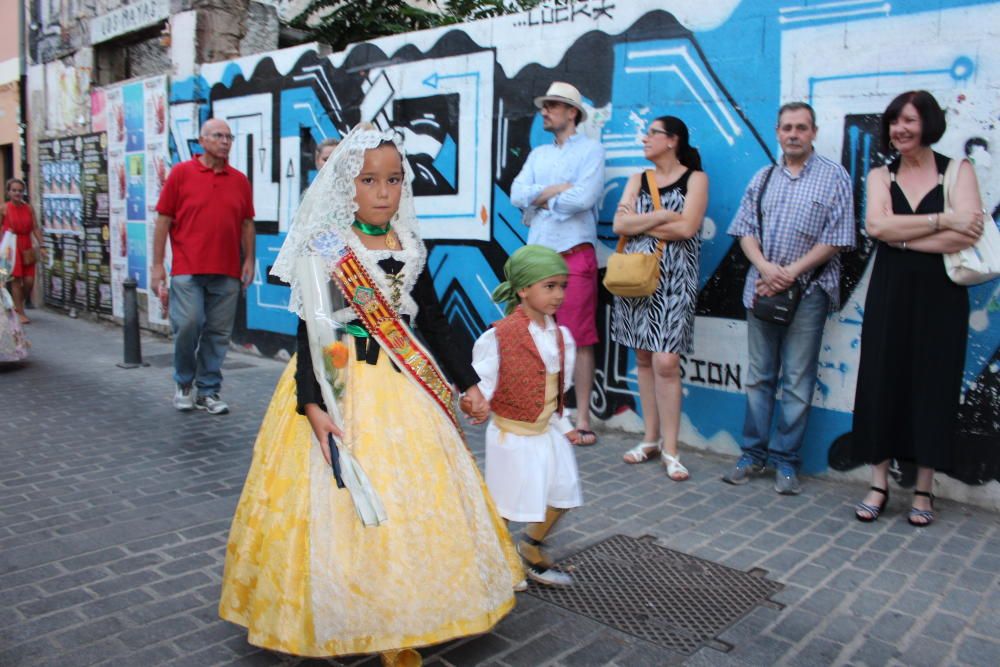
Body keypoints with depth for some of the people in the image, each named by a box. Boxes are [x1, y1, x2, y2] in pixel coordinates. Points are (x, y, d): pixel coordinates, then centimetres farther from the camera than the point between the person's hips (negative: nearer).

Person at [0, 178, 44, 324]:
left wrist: (41, 246, -4)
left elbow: (35, 228, 3)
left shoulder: (29, 208, 4)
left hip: (27, 248, 3)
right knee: (16, 280, -1)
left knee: (29, 281, 1)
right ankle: (20, 312, 8)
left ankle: (18, 305, 28)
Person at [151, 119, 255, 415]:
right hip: (187, 269, -3)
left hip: (227, 272, 3)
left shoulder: (240, 180, 11)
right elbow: (163, 220, 3)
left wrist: (249, 260, 6)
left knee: (218, 332, 4)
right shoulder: (181, 173, 3)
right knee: (188, 324, -9)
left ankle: (208, 391, 17)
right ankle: (184, 382, 16)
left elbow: (247, 224, 15)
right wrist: (157, 265, -1)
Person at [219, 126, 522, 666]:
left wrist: (468, 382, 14)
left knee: (412, 498, 10)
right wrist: (312, 404, -20)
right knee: (343, 506, 0)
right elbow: (311, 332, -10)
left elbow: (433, 321, 13)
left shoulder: (410, 247, 6)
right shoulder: (324, 249, -7)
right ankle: (344, 619, 21)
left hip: (405, 388, 5)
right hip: (341, 388, -5)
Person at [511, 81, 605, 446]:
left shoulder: (591, 149, 2)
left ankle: (582, 419, 1)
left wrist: (540, 198, -2)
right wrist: (557, 189, -8)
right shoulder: (537, 154, 19)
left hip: (575, 253, -5)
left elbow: (583, 198, -14)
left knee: (580, 338, -4)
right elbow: (517, 194, 3)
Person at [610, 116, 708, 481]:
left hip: (673, 278, -4)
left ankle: (670, 448, -2)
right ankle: (650, 438, 17)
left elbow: (686, 228, -12)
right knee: (643, 359, 7)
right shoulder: (638, 180, 15)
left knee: (665, 363, -11)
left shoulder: (695, 178, 3)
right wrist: (662, 216, -9)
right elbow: (620, 225, 0)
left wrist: (639, 222, -4)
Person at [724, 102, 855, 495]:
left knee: (797, 381, 0)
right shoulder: (763, 178, 14)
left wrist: (791, 272, -12)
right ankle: (754, 454, 19)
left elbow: (836, 239, -6)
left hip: (807, 290, -3)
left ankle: (786, 461, 10)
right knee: (758, 376, 9)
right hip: (761, 286, 4)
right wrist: (765, 267, -10)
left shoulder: (834, 177, 1)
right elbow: (745, 229, 8)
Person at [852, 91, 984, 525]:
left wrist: (901, 237, -11)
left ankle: (924, 490, 14)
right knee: (882, 381, 1)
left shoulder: (957, 171, 3)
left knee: (933, 385, 2)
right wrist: (941, 220, -14)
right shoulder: (881, 176, 9)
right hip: (889, 294, 2)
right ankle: (879, 484, 12)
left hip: (940, 295, -2)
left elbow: (968, 234, -13)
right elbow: (876, 225, -11)